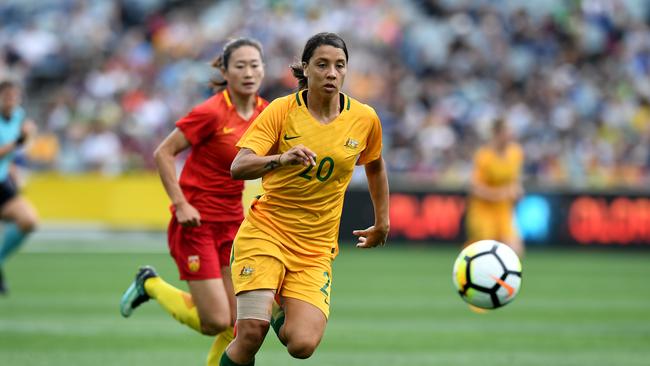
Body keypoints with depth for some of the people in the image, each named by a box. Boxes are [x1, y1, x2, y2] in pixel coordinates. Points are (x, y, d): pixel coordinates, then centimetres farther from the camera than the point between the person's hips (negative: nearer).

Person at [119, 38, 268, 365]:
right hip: (197, 221, -7)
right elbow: (163, 153, -13)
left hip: (233, 222, 7)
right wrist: (181, 204, -19)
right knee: (216, 322, -9)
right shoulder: (211, 113, -18)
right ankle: (151, 285, 16)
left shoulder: (265, 112, 2)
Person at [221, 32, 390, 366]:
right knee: (252, 331, -22)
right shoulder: (282, 110, -7)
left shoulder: (365, 119, 1)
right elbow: (238, 167, -18)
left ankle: (281, 311, 20)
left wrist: (382, 223, 25)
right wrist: (282, 159, -36)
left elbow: (375, 166, 22)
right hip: (265, 232, -2)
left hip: (316, 248, 2)